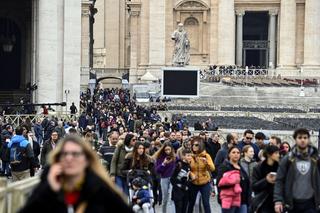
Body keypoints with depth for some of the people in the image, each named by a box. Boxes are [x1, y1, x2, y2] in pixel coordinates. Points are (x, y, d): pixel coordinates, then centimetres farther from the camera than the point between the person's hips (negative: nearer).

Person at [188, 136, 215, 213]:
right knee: (191, 203, 11)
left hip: (205, 183, -2)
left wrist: (206, 162, -35)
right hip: (194, 183, 2)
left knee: (206, 203, -2)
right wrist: (191, 175, -18)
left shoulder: (206, 156, -7)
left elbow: (212, 169, -16)